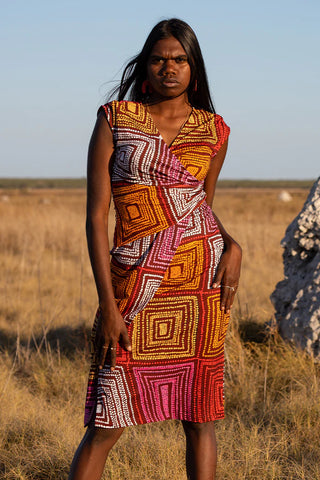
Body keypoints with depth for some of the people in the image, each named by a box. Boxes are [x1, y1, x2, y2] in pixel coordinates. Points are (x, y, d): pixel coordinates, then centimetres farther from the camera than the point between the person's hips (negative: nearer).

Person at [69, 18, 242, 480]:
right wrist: (108, 303, -10)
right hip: (135, 286, -2)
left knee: (198, 417, 6)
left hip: (201, 285, 2)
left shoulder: (214, 131, 9)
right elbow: (96, 217, -3)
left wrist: (231, 245, 0)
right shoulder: (115, 119, 1)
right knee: (105, 425, -3)